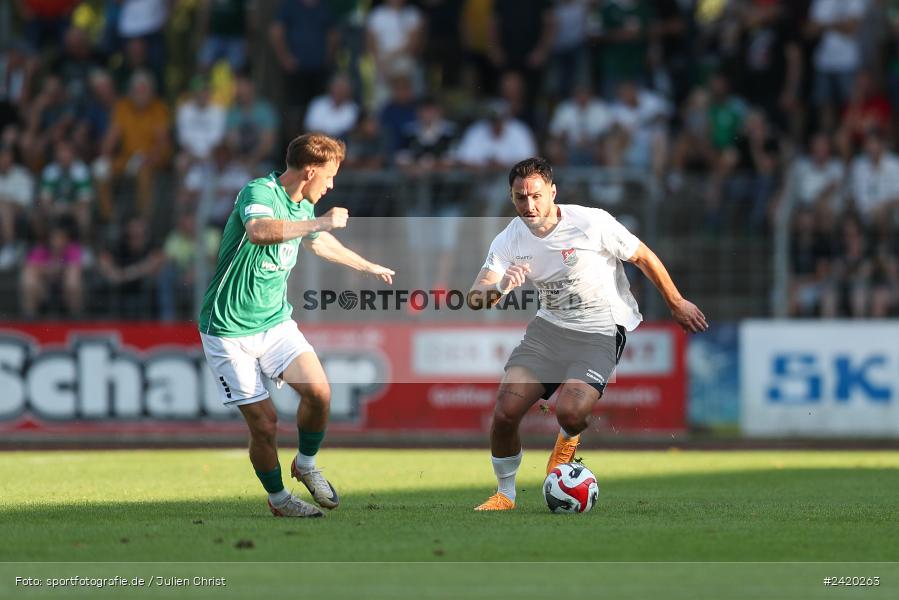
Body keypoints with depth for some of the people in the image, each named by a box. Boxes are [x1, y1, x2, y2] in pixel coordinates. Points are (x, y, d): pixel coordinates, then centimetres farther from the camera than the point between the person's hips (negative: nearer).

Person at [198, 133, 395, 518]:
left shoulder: (302, 208, 9)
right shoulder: (259, 192, -19)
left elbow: (321, 244, 32)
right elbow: (259, 231, -43)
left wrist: (370, 267, 46)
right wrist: (320, 222, -42)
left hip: (276, 321, 7)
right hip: (230, 330, -7)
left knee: (319, 392, -16)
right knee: (264, 423, -8)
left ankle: (305, 465, 11)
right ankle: (277, 498, 18)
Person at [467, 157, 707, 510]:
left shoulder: (592, 223, -18)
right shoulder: (510, 240, -7)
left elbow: (644, 258, -5)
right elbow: (475, 299, -14)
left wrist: (676, 304, 5)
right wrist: (500, 286, -37)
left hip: (600, 332, -4)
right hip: (549, 327, 4)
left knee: (569, 412, -28)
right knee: (506, 412, -12)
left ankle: (569, 440, 13)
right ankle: (505, 495, 13)